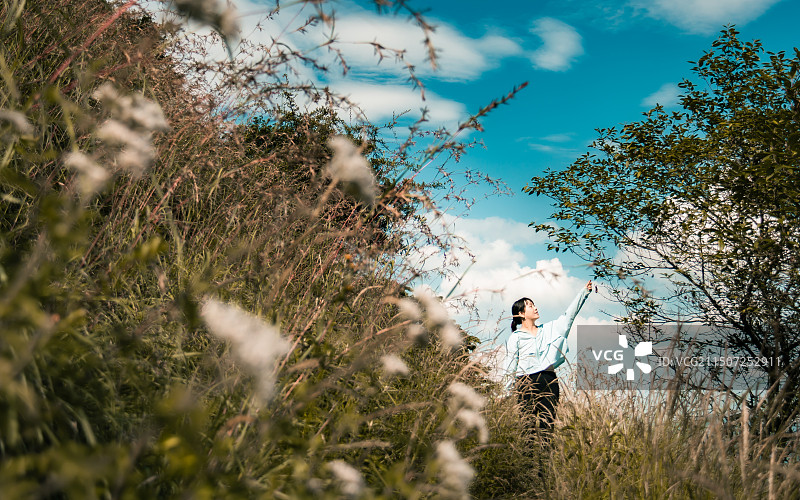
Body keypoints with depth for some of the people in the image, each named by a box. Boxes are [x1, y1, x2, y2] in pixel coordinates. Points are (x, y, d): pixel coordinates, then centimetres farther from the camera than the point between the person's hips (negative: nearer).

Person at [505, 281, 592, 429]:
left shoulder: (549, 329, 20)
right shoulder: (516, 337, 7)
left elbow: (569, 315, 19)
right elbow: (511, 366, 4)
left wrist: (584, 291, 15)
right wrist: (510, 391, -2)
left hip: (549, 380, 4)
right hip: (527, 381, -4)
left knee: (548, 423, -4)